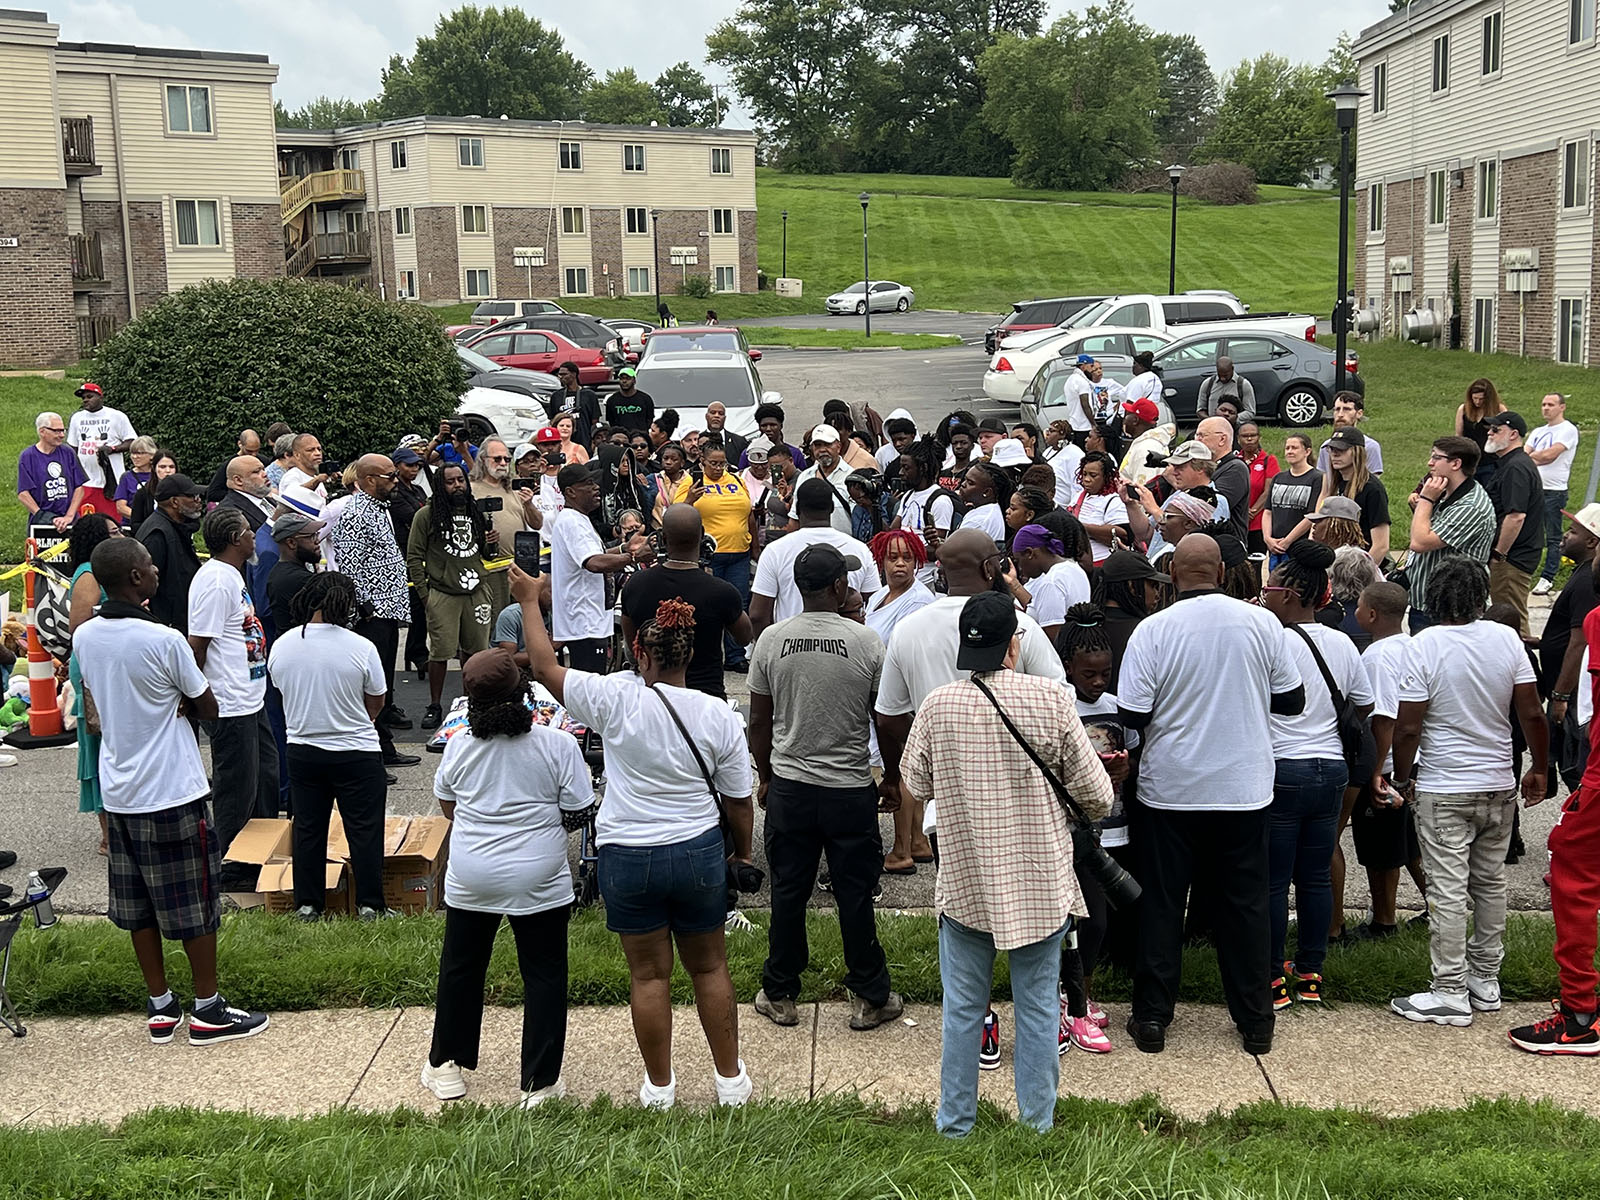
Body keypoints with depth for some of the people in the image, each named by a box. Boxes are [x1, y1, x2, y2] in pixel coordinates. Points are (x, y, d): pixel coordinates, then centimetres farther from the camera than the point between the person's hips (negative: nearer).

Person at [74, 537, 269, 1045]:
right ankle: (208, 1010, 15)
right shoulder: (164, 641, -20)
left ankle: (160, 1007, 23)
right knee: (194, 906, 6)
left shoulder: (84, 637, 0)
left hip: (118, 792, 7)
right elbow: (208, 709, -9)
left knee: (138, 907, 14)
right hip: (173, 793, -6)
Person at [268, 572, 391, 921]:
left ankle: (307, 905, 18)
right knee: (364, 829, 6)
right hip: (357, 753, -3)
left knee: (308, 827, 13)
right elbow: (376, 705, -5)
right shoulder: (361, 648, -17)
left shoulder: (281, 646, -6)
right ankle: (369, 905, 9)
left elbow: (282, 691, 9)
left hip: (302, 751, 4)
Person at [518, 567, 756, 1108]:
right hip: (699, 854, 2)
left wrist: (530, 602, 7)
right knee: (710, 967, 16)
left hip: (628, 859, -1)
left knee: (649, 973, 11)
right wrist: (741, 851, 16)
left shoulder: (615, 698, -15)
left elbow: (545, 668, -5)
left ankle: (659, 1087, 22)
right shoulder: (718, 716, -8)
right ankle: (730, 1079, 25)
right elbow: (738, 800, -1)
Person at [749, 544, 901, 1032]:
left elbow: (759, 722, 2)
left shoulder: (772, 640, -4)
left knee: (788, 894, 12)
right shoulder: (866, 641, -11)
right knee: (855, 895, 8)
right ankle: (870, 999, 19)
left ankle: (779, 996, 22)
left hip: (788, 787, 2)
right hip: (850, 790, -2)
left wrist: (765, 776, 16)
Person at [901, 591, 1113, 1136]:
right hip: (1041, 881, -1)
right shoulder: (1051, 699, -13)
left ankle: (955, 1123, 23)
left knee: (962, 1007, 13)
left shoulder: (936, 706, -10)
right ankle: (1037, 1124, 22)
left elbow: (916, 784, 5)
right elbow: (1095, 794, -6)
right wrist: (1085, 812, 16)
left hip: (965, 878, 1)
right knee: (1038, 1005, 12)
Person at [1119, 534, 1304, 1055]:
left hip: (1171, 791, -1)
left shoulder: (1152, 630, -12)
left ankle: (1152, 1018, 15)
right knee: (1245, 903, 12)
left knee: (1162, 904, 9)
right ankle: (1255, 1021, 19)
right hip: (1245, 790, 2)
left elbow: (1131, 714, -11)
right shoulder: (1262, 622, -6)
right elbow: (1292, 700, 3)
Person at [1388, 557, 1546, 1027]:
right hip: (1499, 785, 5)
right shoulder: (1506, 638, -2)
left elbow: (1408, 727, -13)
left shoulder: (1425, 645, -12)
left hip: (1443, 789, -4)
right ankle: (1485, 982, 24)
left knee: (1447, 888, -1)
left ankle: (1451, 993, 2)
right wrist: (1539, 770, 12)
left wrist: (1402, 778, 2)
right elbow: (1531, 713, -1)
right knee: (1490, 883, 15)